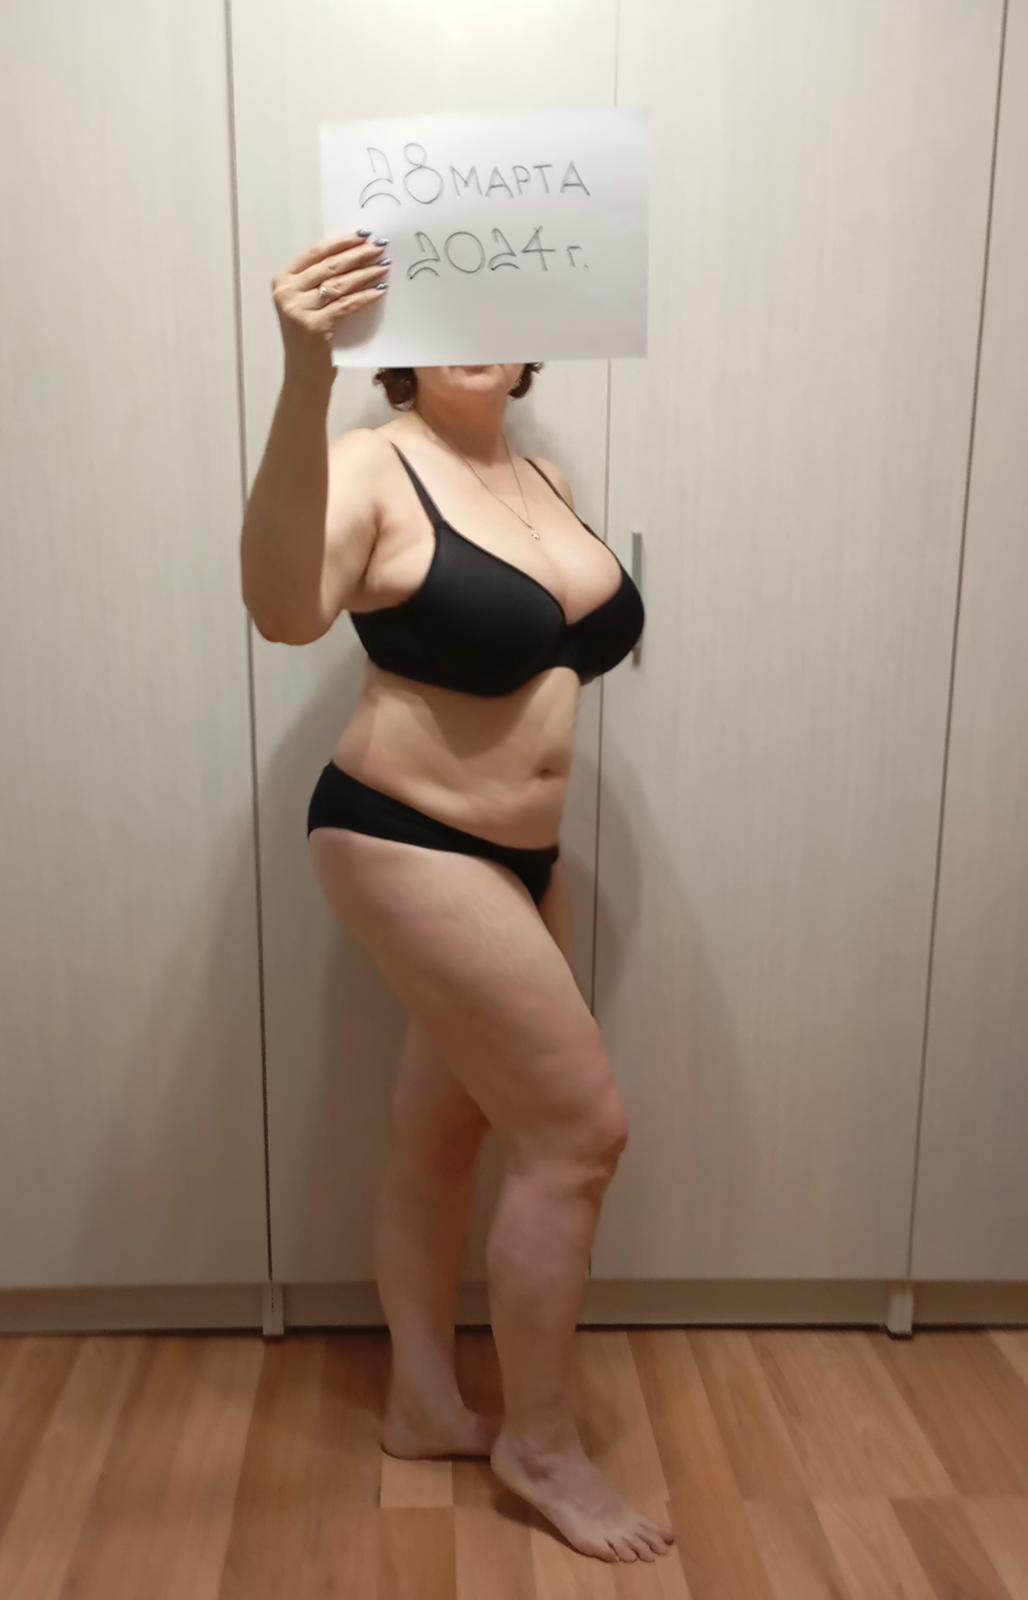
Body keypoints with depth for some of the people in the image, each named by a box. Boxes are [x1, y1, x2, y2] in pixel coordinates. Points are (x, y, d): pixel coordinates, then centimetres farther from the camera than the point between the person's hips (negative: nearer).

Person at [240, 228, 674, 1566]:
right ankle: (541, 1444, 17)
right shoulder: (374, 470, -14)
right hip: (407, 843, -8)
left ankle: (426, 1405, 35)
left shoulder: (546, 480, 9)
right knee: (578, 1127, -5)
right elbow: (284, 608, -36)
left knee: (446, 1132, 17)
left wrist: (603, 628, 3)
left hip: (519, 854, 8)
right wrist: (303, 380, -44)